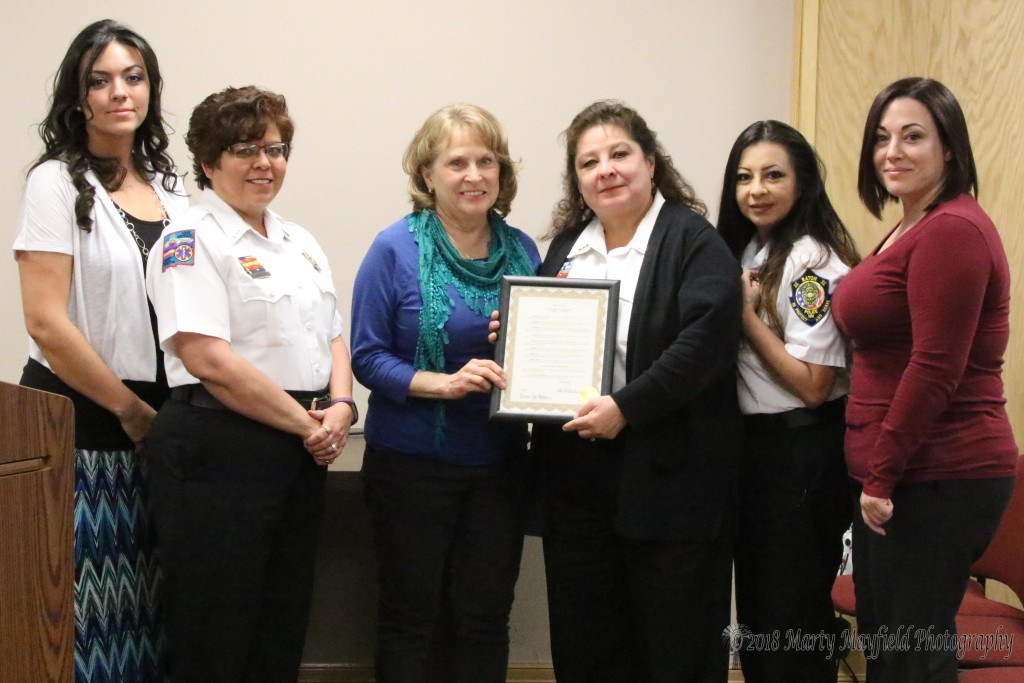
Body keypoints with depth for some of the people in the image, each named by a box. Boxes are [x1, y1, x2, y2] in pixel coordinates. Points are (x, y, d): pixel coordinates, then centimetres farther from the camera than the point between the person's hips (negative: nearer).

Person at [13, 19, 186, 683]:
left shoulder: (171, 188, 12)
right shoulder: (59, 182, -5)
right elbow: (47, 322, -12)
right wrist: (130, 409, -8)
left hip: (155, 423, 5)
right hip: (81, 423, -5)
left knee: (146, 604, 7)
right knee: (86, 608, -4)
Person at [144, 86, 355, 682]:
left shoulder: (300, 243, 16)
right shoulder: (192, 241, -9)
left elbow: (331, 337, 18)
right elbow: (209, 359, -19)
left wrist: (340, 408, -3)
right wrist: (305, 422, -14)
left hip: (302, 455, 8)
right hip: (219, 451, -8)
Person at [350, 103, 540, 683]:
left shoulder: (522, 250, 5)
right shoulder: (397, 249, -8)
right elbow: (367, 356, -10)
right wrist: (444, 383, -23)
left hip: (499, 460, 4)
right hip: (413, 460, -4)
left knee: (486, 617, 10)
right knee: (410, 615, 7)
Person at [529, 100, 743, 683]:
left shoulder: (694, 242, -6)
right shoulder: (565, 247, 16)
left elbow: (704, 342, -18)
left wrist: (626, 407, -24)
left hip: (669, 476, -6)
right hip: (574, 475, 6)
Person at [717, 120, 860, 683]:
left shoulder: (812, 261, -16)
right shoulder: (744, 252, 10)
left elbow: (813, 385, -18)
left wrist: (746, 315, -16)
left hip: (801, 453, -9)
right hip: (749, 445, 9)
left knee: (792, 623, 1)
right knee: (754, 609, 17)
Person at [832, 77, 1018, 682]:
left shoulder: (952, 230, -16)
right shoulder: (914, 229, 17)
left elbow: (935, 369, -21)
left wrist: (882, 473, -16)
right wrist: (878, 474, 14)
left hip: (938, 479, -10)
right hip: (902, 475, 10)